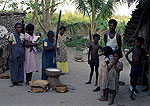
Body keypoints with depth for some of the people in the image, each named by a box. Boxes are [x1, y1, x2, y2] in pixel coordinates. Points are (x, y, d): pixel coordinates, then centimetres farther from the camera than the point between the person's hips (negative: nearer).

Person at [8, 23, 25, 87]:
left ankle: (18, 81, 14)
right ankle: (13, 81, 8)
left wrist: (24, 54, 7)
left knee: (20, 66, 5)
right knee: (14, 66, 0)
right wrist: (10, 55, -11)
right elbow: (10, 45, -4)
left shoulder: (22, 35, 9)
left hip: (21, 51, 4)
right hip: (14, 51, -4)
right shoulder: (12, 35, -3)